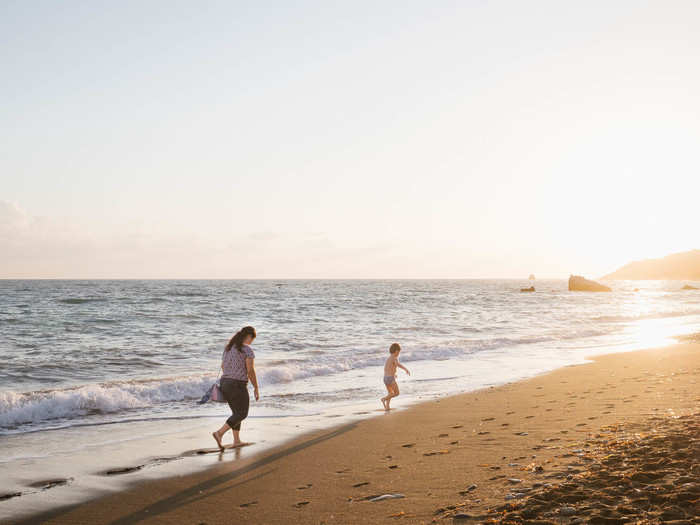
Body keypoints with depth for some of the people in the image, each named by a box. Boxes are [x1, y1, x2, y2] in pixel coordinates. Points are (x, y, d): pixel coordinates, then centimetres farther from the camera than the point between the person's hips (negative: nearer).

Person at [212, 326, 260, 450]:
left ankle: (236, 440, 22)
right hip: (238, 386, -8)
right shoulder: (248, 350, -13)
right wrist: (256, 388, -6)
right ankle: (219, 433, -11)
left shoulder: (228, 348, 10)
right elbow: (251, 371, -16)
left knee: (237, 412, 21)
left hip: (225, 384, 8)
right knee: (242, 414, 4)